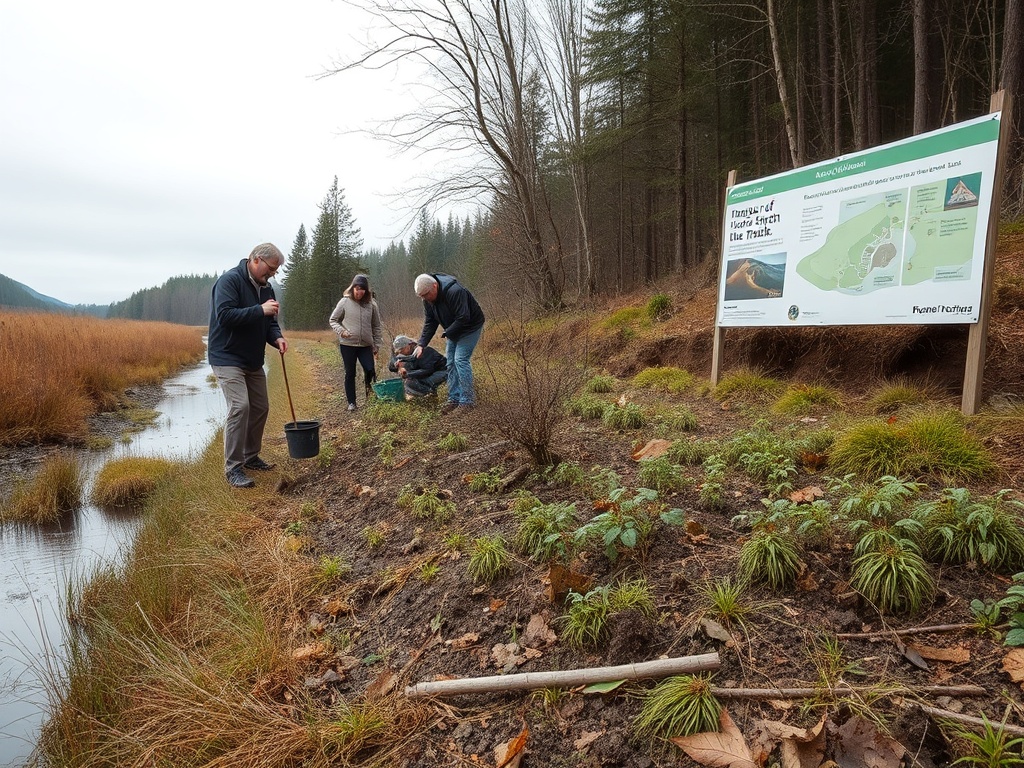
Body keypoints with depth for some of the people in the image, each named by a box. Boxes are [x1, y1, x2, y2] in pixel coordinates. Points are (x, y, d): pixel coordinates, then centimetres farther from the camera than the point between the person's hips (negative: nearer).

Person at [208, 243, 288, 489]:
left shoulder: (266, 287, 9)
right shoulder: (229, 280, -15)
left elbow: (269, 321, 12)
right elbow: (224, 315, -26)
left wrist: (277, 337, -10)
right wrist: (260, 310, -28)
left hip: (253, 360, 9)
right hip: (228, 358, -8)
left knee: (260, 408, 11)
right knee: (240, 406, -18)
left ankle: (250, 456, 28)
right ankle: (233, 467, -10)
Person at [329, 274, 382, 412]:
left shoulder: (371, 304, 1)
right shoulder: (345, 302, -4)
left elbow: (376, 326, 8)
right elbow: (333, 320, 4)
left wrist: (376, 345, 7)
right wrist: (341, 331, -14)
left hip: (366, 345, 1)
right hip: (347, 344, -1)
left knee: (371, 371, -10)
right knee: (350, 374, 8)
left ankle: (369, 389, 20)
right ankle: (351, 402, 20)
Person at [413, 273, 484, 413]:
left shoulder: (454, 292, -33)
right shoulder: (428, 299, -6)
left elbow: (464, 318, -32)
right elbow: (429, 323, -1)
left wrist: (447, 333, -22)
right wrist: (421, 344, -10)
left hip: (470, 327, -8)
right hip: (453, 331, 8)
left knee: (460, 360, -15)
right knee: (450, 362, 4)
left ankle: (467, 401, -8)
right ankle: (454, 399, 12)